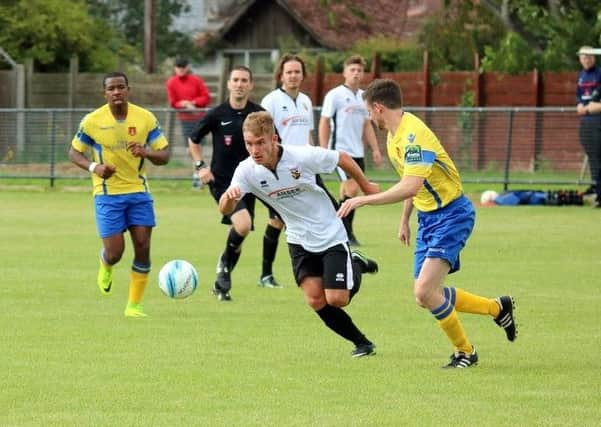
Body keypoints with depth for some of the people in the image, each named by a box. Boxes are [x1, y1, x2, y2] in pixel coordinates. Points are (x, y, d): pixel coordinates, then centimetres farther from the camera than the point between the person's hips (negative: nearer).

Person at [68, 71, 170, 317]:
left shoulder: (145, 118, -3)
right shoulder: (92, 121, -7)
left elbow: (164, 155, 1)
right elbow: (74, 153, 3)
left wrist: (146, 152, -22)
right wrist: (94, 167, -17)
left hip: (138, 191, 2)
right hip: (107, 193, -2)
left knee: (143, 247, -6)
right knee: (115, 253, -8)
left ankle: (134, 305, 7)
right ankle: (106, 268, 32)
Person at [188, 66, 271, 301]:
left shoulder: (259, 115, -1)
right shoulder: (217, 114, -6)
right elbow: (194, 139, 10)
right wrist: (200, 166, -1)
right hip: (222, 182, -3)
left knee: (239, 239, 7)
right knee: (242, 224, -25)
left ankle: (221, 283, 25)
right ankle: (225, 261, 3)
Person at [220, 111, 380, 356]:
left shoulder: (303, 156, -25)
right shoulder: (247, 170, -16)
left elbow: (342, 159, -8)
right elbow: (225, 209, -23)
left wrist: (365, 185, 6)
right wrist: (229, 196, -47)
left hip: (330, 234, -3)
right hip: (299, 240, 3)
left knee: (336, 299, -10)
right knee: (315, 300, -9)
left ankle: (356, 267, 24)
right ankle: (361, 343, 11)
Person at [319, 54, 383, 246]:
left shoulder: (363, 97, 13)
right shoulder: (335, 95, -6)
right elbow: (324, 123, -6)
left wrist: (375, 149, 14)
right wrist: (324, 151, -12)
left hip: (358, 153, 6)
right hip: (341, 151, -6)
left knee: (352, 193, 7)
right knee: (351, 189, -15)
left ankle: (346, 232, 13)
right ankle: (345, 233, -8)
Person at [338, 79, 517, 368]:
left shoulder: (413, 135, -24)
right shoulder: (395, 135, 8)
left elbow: (410, 186, -35)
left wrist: (364, 200, -33)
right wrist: (404, 221, 25)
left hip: (450, 214, -10)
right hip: (428, 217, 10)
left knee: (425, 292, -20)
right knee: (426, 297, 9)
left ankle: (464, 352, -1)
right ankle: (497, 308, 27)